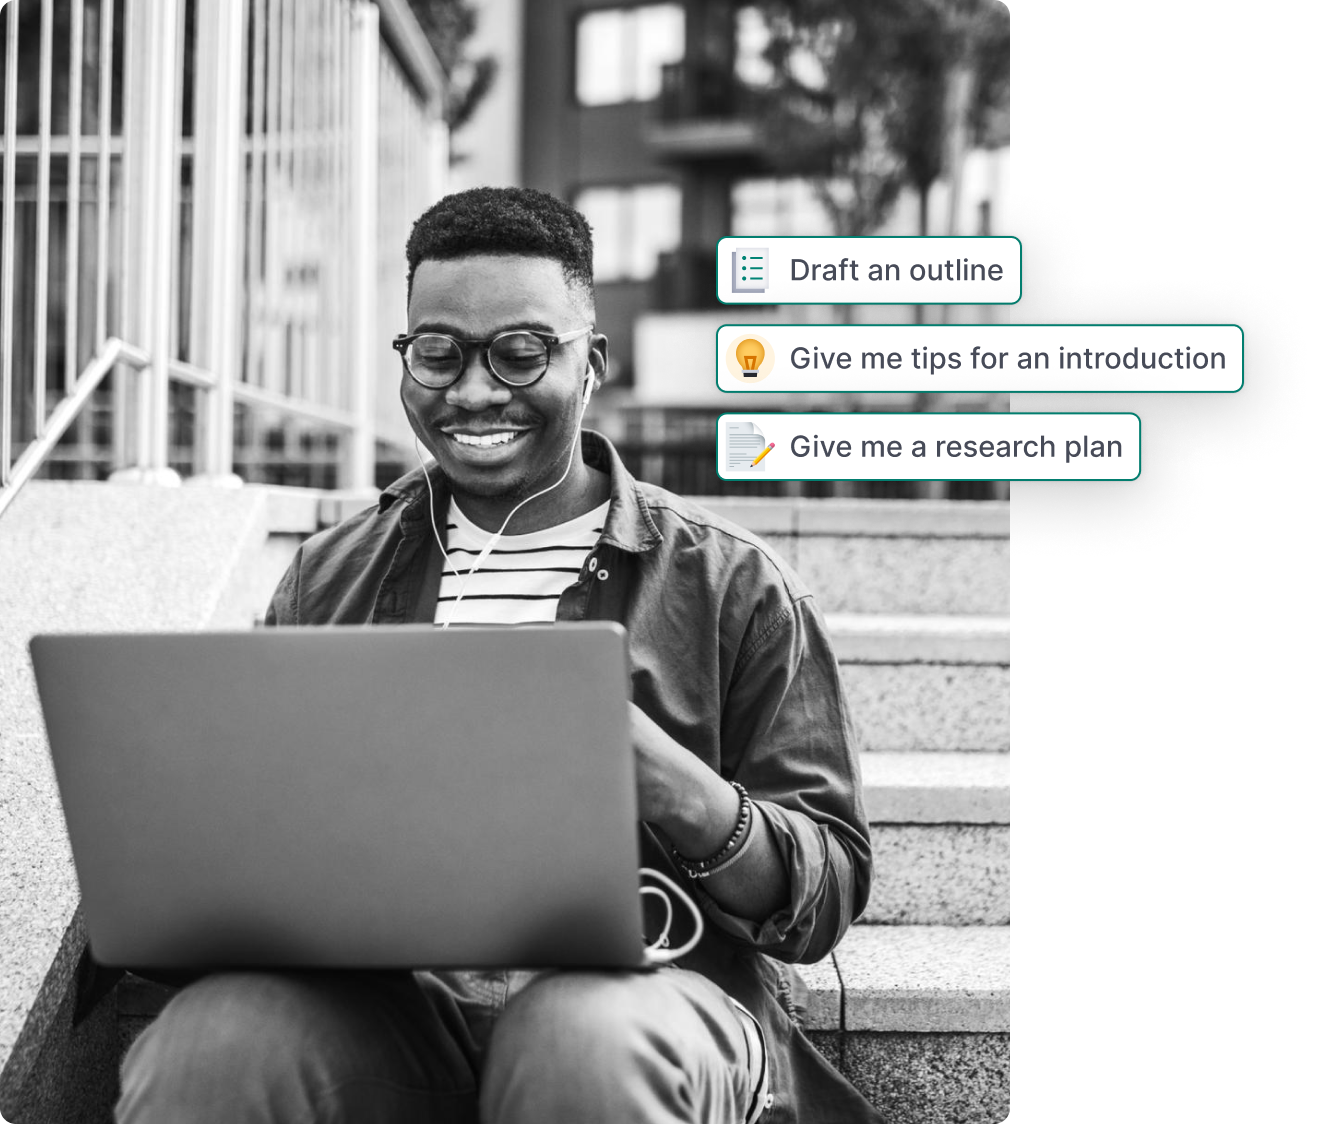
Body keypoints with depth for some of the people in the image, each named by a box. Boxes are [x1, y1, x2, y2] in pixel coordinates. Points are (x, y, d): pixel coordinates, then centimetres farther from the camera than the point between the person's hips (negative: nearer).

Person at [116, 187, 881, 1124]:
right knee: (202, 1049, -30)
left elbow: (829, 895, 3)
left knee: (589, 1043, -36)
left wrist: (675, 789, -17)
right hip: (379, 995, 2)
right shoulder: (330, 578, 18)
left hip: (637, 984, -1)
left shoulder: (732, 584, 8)